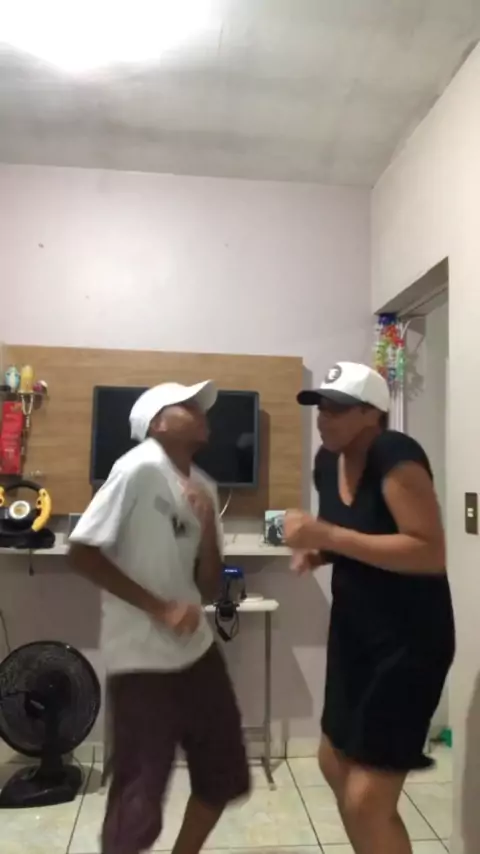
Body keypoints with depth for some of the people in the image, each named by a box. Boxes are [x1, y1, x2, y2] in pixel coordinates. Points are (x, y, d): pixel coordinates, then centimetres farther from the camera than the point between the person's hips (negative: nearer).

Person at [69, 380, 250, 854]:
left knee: (224, 775, 19)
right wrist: (159, 607, -19)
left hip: (196, 651, 8)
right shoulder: (139, 467, -16)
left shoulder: (202, 486, 6)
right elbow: (82, 552, -19)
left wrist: (208, 526, -10)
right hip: (141, 660, -7)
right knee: (138, 802, 5)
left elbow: (209, 586, 7)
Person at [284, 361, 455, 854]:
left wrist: (328, 536, -31)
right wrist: (317, 552, -4)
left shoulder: (396, 457, -22)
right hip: (353, 630, 9)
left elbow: (430, 553, -30)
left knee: (367, 800, -3)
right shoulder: (328, 462, 1)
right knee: (334, 763, 23)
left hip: (410, 640, -8)